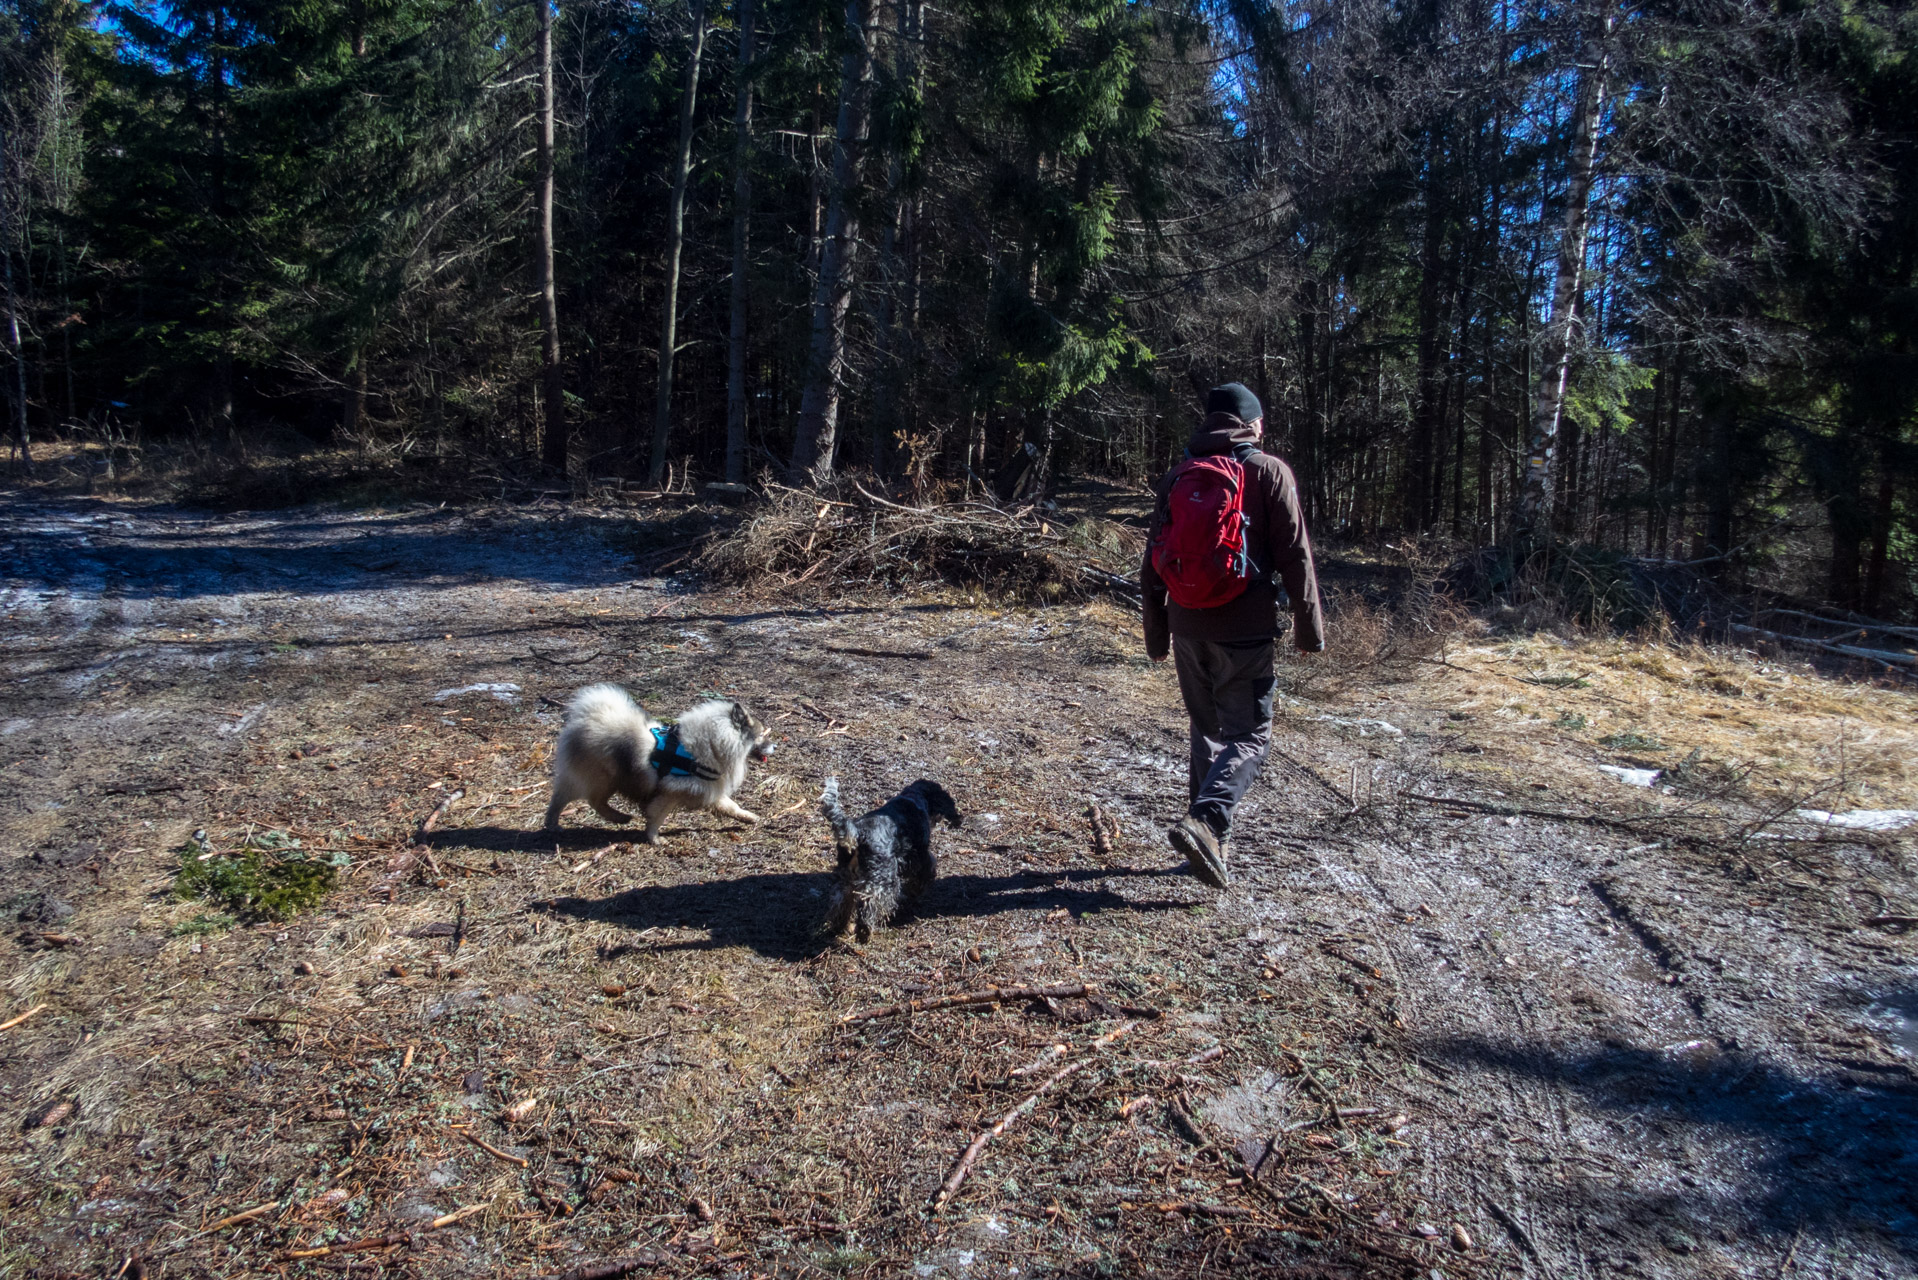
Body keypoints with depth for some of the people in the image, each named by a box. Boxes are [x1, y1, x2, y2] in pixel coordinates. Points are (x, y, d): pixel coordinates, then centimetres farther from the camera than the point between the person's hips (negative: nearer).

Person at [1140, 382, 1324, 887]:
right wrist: (1310, 627, 1)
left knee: (1207, 731, 16)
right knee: (1248, 735, 1)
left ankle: (1211, 843, 19)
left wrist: (1156, 636, 19)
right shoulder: (1268, 472, -4)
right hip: (1244, 629, -5)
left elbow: (1154, 563, 12)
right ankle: (1205, 820, -20)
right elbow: (1295, 555, -6)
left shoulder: (1176, 477, 9)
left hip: (1188, 627, 5)